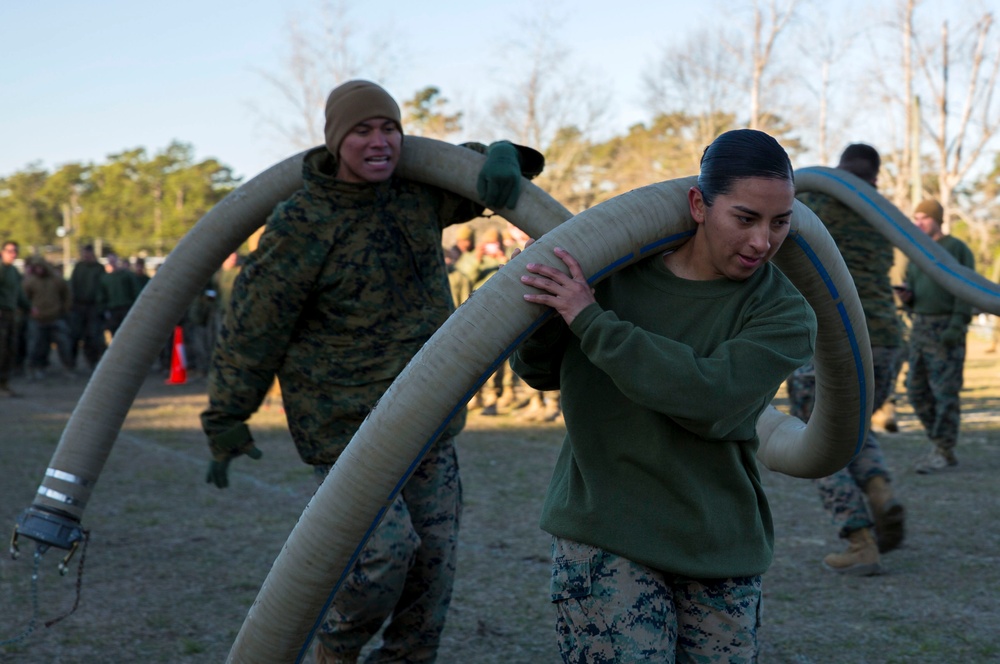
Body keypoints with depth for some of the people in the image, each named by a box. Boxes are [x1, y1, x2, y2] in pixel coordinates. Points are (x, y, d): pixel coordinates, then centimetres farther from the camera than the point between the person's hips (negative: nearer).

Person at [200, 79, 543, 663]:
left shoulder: (417, 193, 3)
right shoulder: (302, 225, -13)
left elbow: (477, 174, 19)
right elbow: (254, 325, -8)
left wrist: (503, 159, -7)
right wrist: (226, 422, -3)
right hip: (346, 425, -6)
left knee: (433, 564, 7)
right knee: (387, 547, -19)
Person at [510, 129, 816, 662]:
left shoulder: (784, 315, -7)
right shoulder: (616, 265, -3)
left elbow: (709, 398, -25)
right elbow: (539, 372, 8)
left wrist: (592, 323, -23)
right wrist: (543, 305, -13)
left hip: (717, 551, 1)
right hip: (605, 536, -1)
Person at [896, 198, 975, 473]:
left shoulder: (958, 249, -5)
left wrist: (957, 327, -22)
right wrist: (905, 297, -4)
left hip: (947, 330, -7)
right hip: (919, 328, 7)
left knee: (945, 392, -8)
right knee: (918, 392, 6)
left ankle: (944, 453, -4)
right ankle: (940, 444, 17)